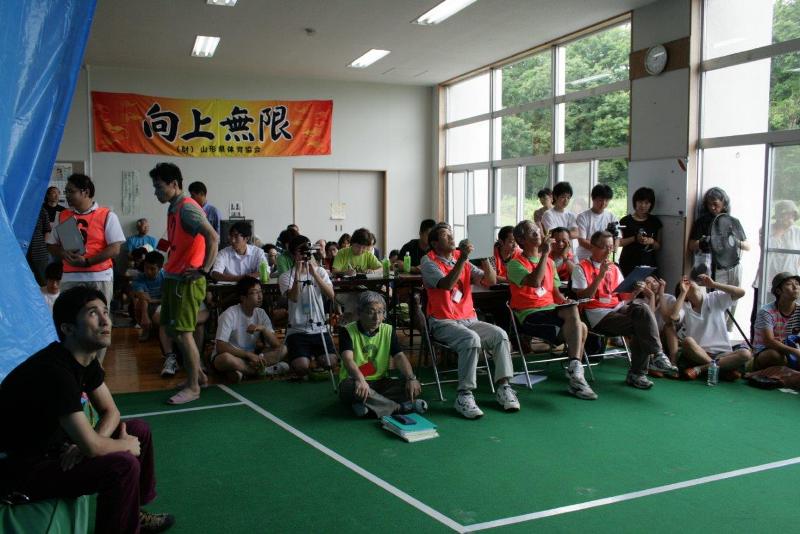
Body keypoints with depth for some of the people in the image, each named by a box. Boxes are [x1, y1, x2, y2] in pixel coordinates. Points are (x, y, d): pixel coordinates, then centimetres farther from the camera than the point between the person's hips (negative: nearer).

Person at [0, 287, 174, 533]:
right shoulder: (54, 371, -31)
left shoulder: (87, 358, -2)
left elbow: (111, 412, 6)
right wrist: (126, 445, -12)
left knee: (139, 429, 9)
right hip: (28, 466, -9)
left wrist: (89, 444, -15)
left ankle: (133, 511, 24)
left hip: (55, 441, 10)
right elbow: (91, 446, -32)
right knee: (124, 465, -26)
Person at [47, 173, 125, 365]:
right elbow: (51, 245, 15)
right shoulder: (63, 216, 11)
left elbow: (115, 249, -9)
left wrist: (87, 261, -18)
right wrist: (64, 254, -8)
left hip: (99, 278, -3)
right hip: (70, 278, 3)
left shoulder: (107, 215, -2)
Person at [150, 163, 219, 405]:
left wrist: (203, 270, -24)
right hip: (172, 278, 10)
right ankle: (198, 373, 29)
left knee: (183, 333, -4)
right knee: (171, 329, 16)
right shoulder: (173, 208, 13)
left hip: (186, 280, -10)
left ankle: (193, 387, 8)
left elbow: (213, 238, -26)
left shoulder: (188, 208, -16)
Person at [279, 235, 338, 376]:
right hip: (297, 330, -2)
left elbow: (331, 295, -10)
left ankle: (314, 355, 15)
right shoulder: (286, 277, -1)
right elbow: (294, 298, -20)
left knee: (330, 362, -20)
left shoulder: (320, 271, 7)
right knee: (302, 367, -23)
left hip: (319, 329, 2)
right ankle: (308, 355, 13)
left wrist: (314, 273, -19)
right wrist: (298, 273, -27)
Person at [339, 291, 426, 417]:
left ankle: (369, 405, -30)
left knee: (414, 387, -19)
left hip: (380, 383, 4)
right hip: (355, 381, -4)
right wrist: (360, 379, -45)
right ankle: (400, 407, -31)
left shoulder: (388, 330, 6)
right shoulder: (347, 331, -7)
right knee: (350, 386, -40)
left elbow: (399, 357, -5)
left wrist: (411, 378, -25)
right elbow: (348, 358, -24)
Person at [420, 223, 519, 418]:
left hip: (469, 319, 6)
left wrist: (484, 257, -9)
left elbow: (491, 281, 5)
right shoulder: (429, 261, -2)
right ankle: (464, 395, -26)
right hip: (443, 322, -5)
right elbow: (447, 284, -21)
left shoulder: (462, 259, 14)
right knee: (471, 339, -33)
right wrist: (462, 258, -25)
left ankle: (503, 387, -10)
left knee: (500, 335, -18)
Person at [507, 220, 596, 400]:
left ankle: (575, 376, -18)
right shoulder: (515, 264, -3)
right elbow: (534, 282, -21)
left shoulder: (549, 262, 19)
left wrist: (564, 301, -2)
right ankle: (575, 371, -28)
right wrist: (545, 253, -16)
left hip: (552, 311, 7)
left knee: (581, 327, -22)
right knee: (572, 311, -29)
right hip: (529, 316, -6)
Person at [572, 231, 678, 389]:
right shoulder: (581, 268, 3)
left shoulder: (614, 268, 21)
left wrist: (635, 292, -5)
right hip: (598, 316, -5)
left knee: (642, 308, -27)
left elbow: (624, 298, 17)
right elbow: (584, 297, -10)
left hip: (618, 309, 5)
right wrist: (600, 275, -17)